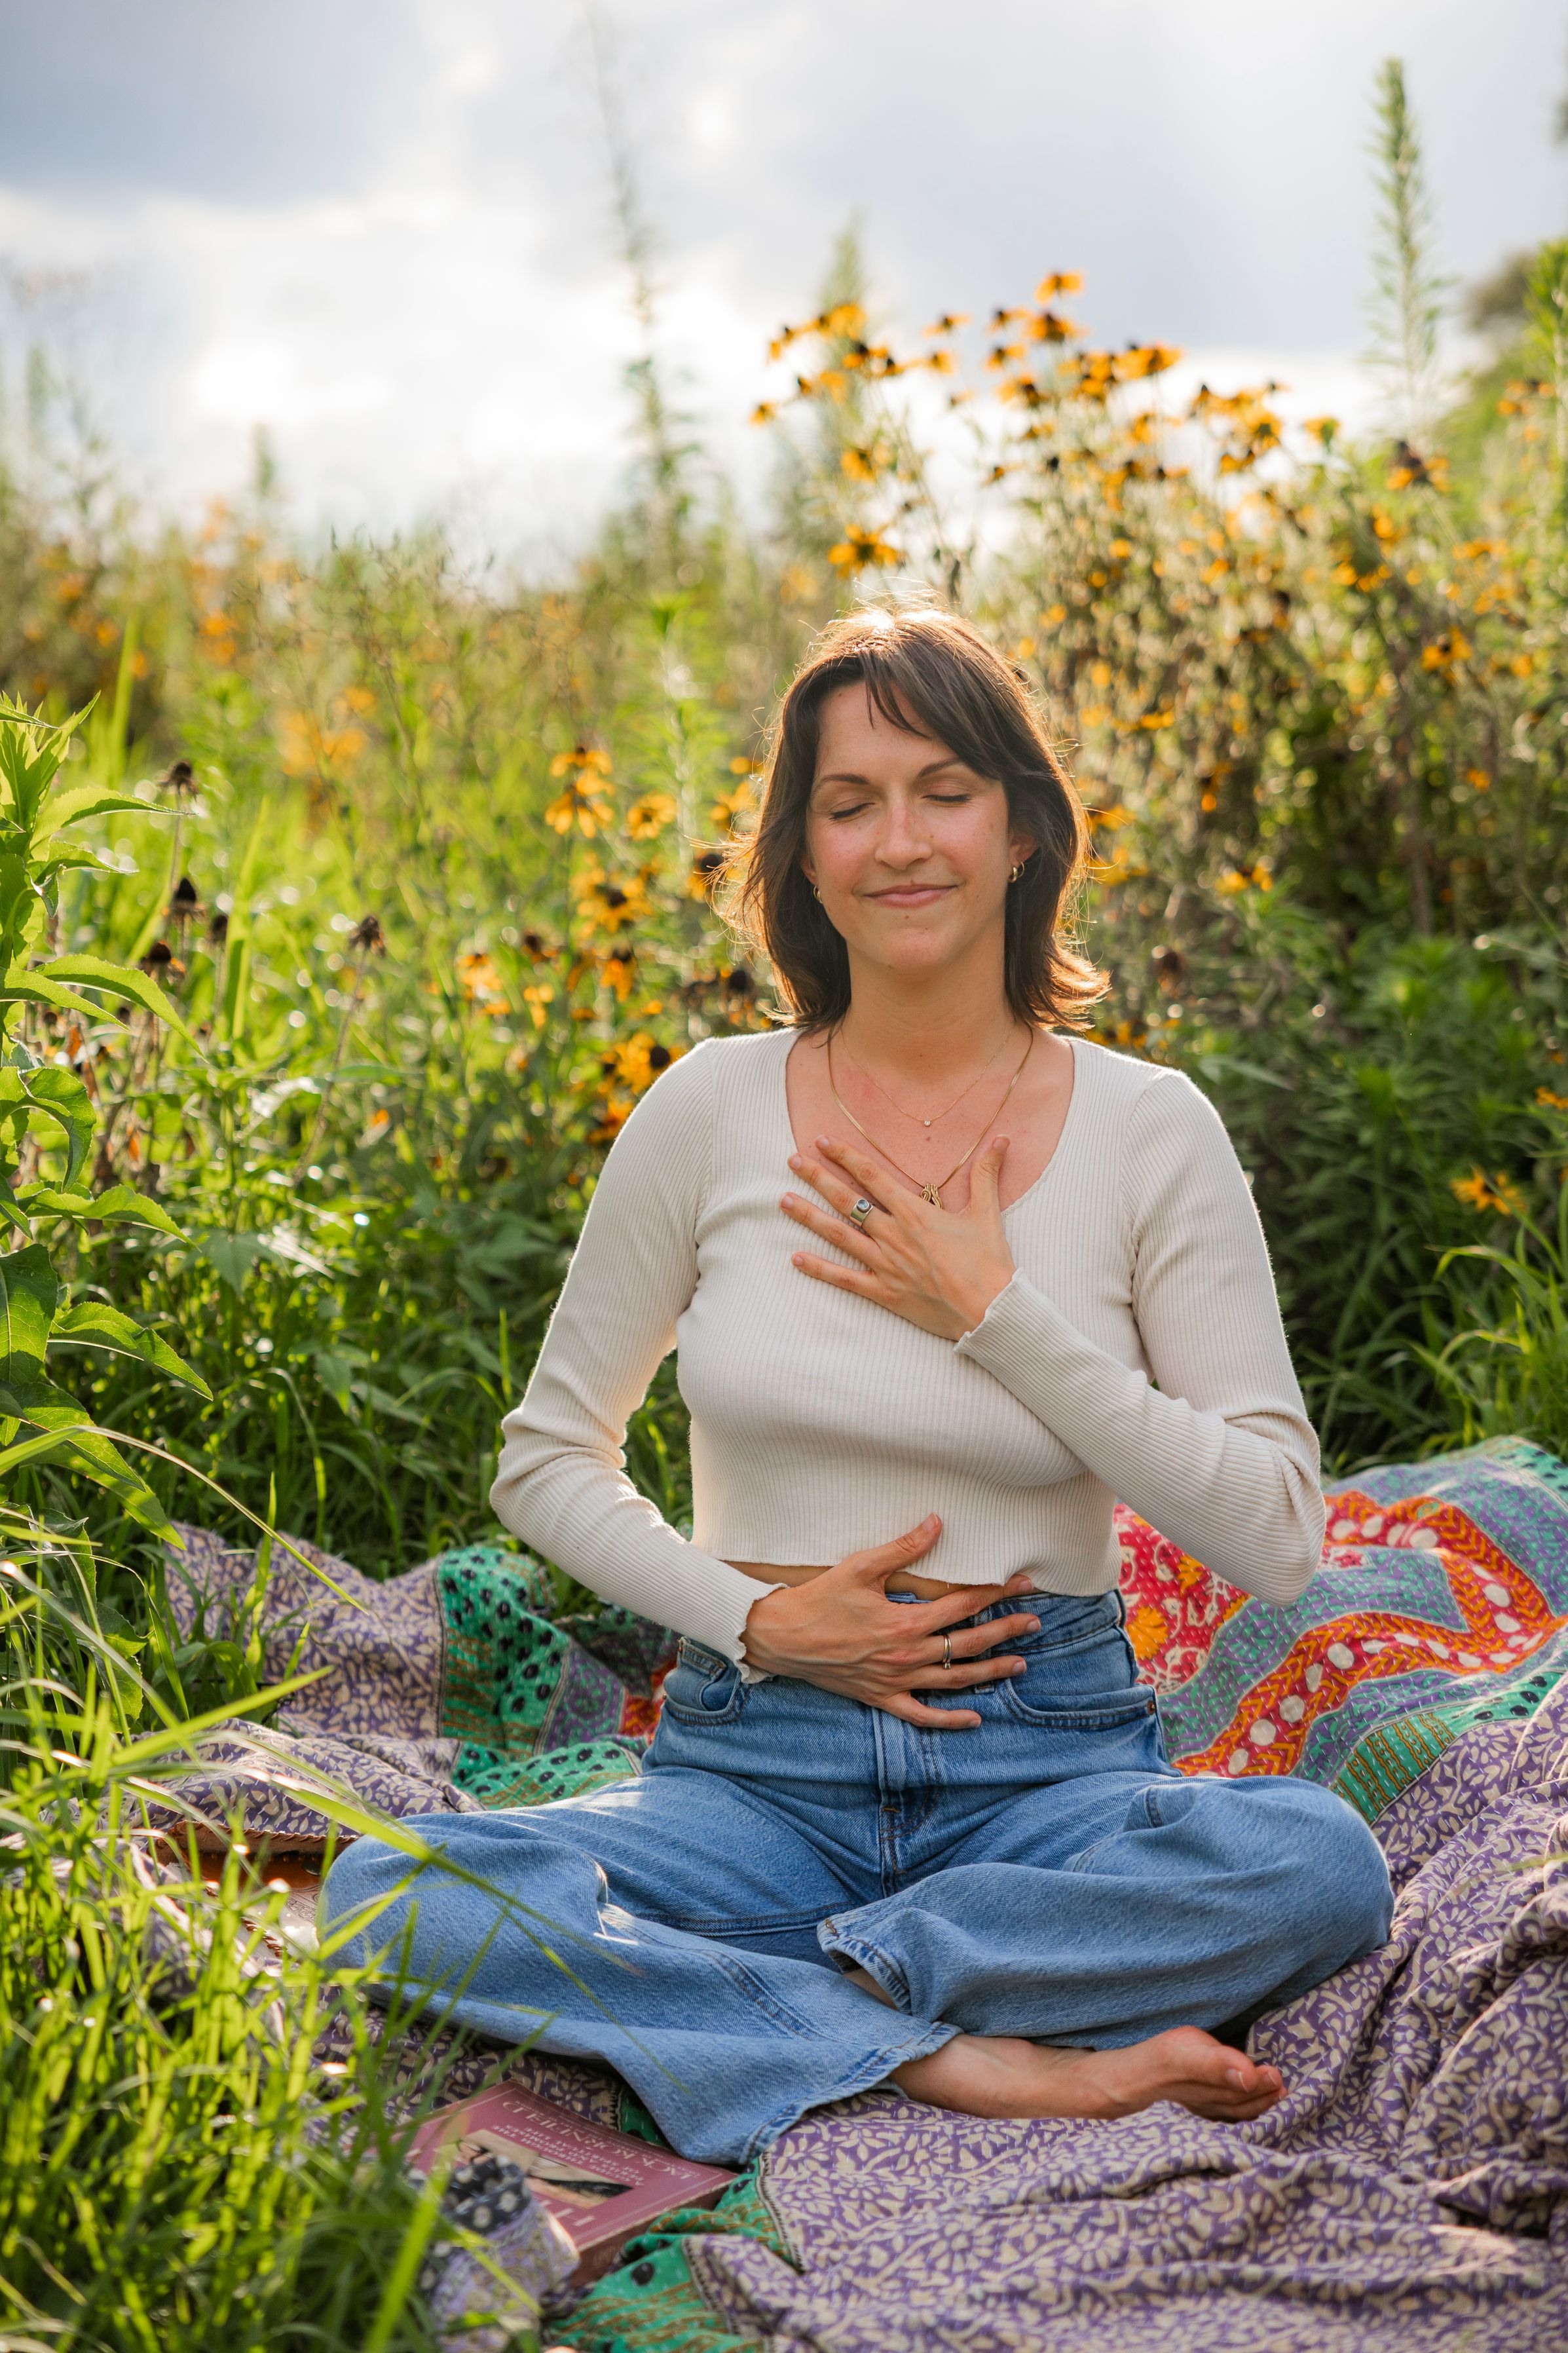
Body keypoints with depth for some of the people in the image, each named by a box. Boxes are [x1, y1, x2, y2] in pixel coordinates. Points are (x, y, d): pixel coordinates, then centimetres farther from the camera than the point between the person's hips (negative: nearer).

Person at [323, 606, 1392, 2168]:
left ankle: (790, 1982, -17)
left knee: (1317, 1863, -31)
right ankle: (961, 2056, -25)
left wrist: (997, 1318, -12)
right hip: (752, 1765, 1)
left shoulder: (1146, 1130, -1)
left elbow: (1276, 1537, -5)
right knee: (388, 1892, -26)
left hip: (1050, 1760, 0)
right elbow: (547, 1460, 9)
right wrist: (753, 1619, -8)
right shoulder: (711, 1113, 1)